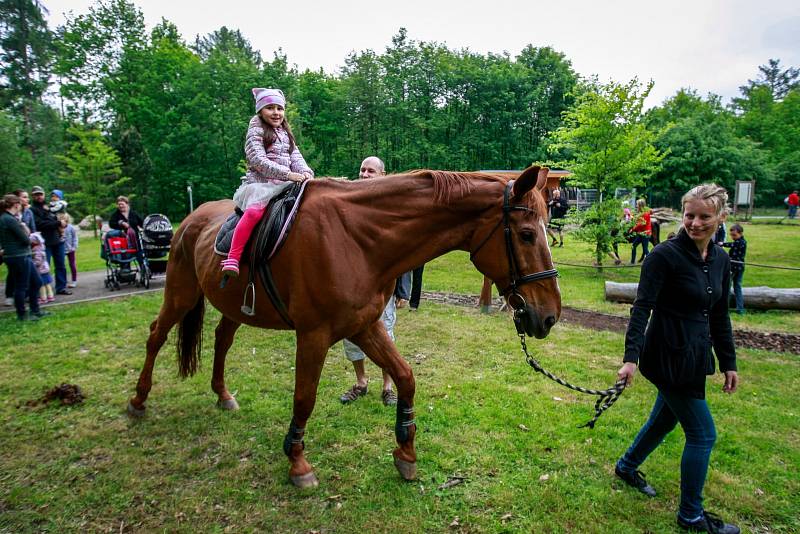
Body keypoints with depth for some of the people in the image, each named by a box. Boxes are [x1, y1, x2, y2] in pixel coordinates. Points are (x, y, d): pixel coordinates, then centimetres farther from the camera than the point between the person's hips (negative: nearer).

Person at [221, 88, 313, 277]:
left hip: (283, 186, 7)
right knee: (255, 210, -34)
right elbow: (259, 161, -12)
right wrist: (288, 174, -22)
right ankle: (232, 259, -34)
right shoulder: (256, 131, 2)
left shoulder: (286, 134, 22)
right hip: (259, 183, -6)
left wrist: (305, 172, -12)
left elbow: (296, 157, 12)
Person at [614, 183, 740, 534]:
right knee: (702, 434, 2)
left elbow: (720, 317, 13)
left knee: (665, 419, 22)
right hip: (669, 357, -7)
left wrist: (729, 363, 16)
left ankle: (627, 467, 46)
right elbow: (642, 308, -20)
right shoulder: (665, 255, -17)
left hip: (695, 357, 8)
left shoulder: (720, 260, 6)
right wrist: (631, 357, -28)